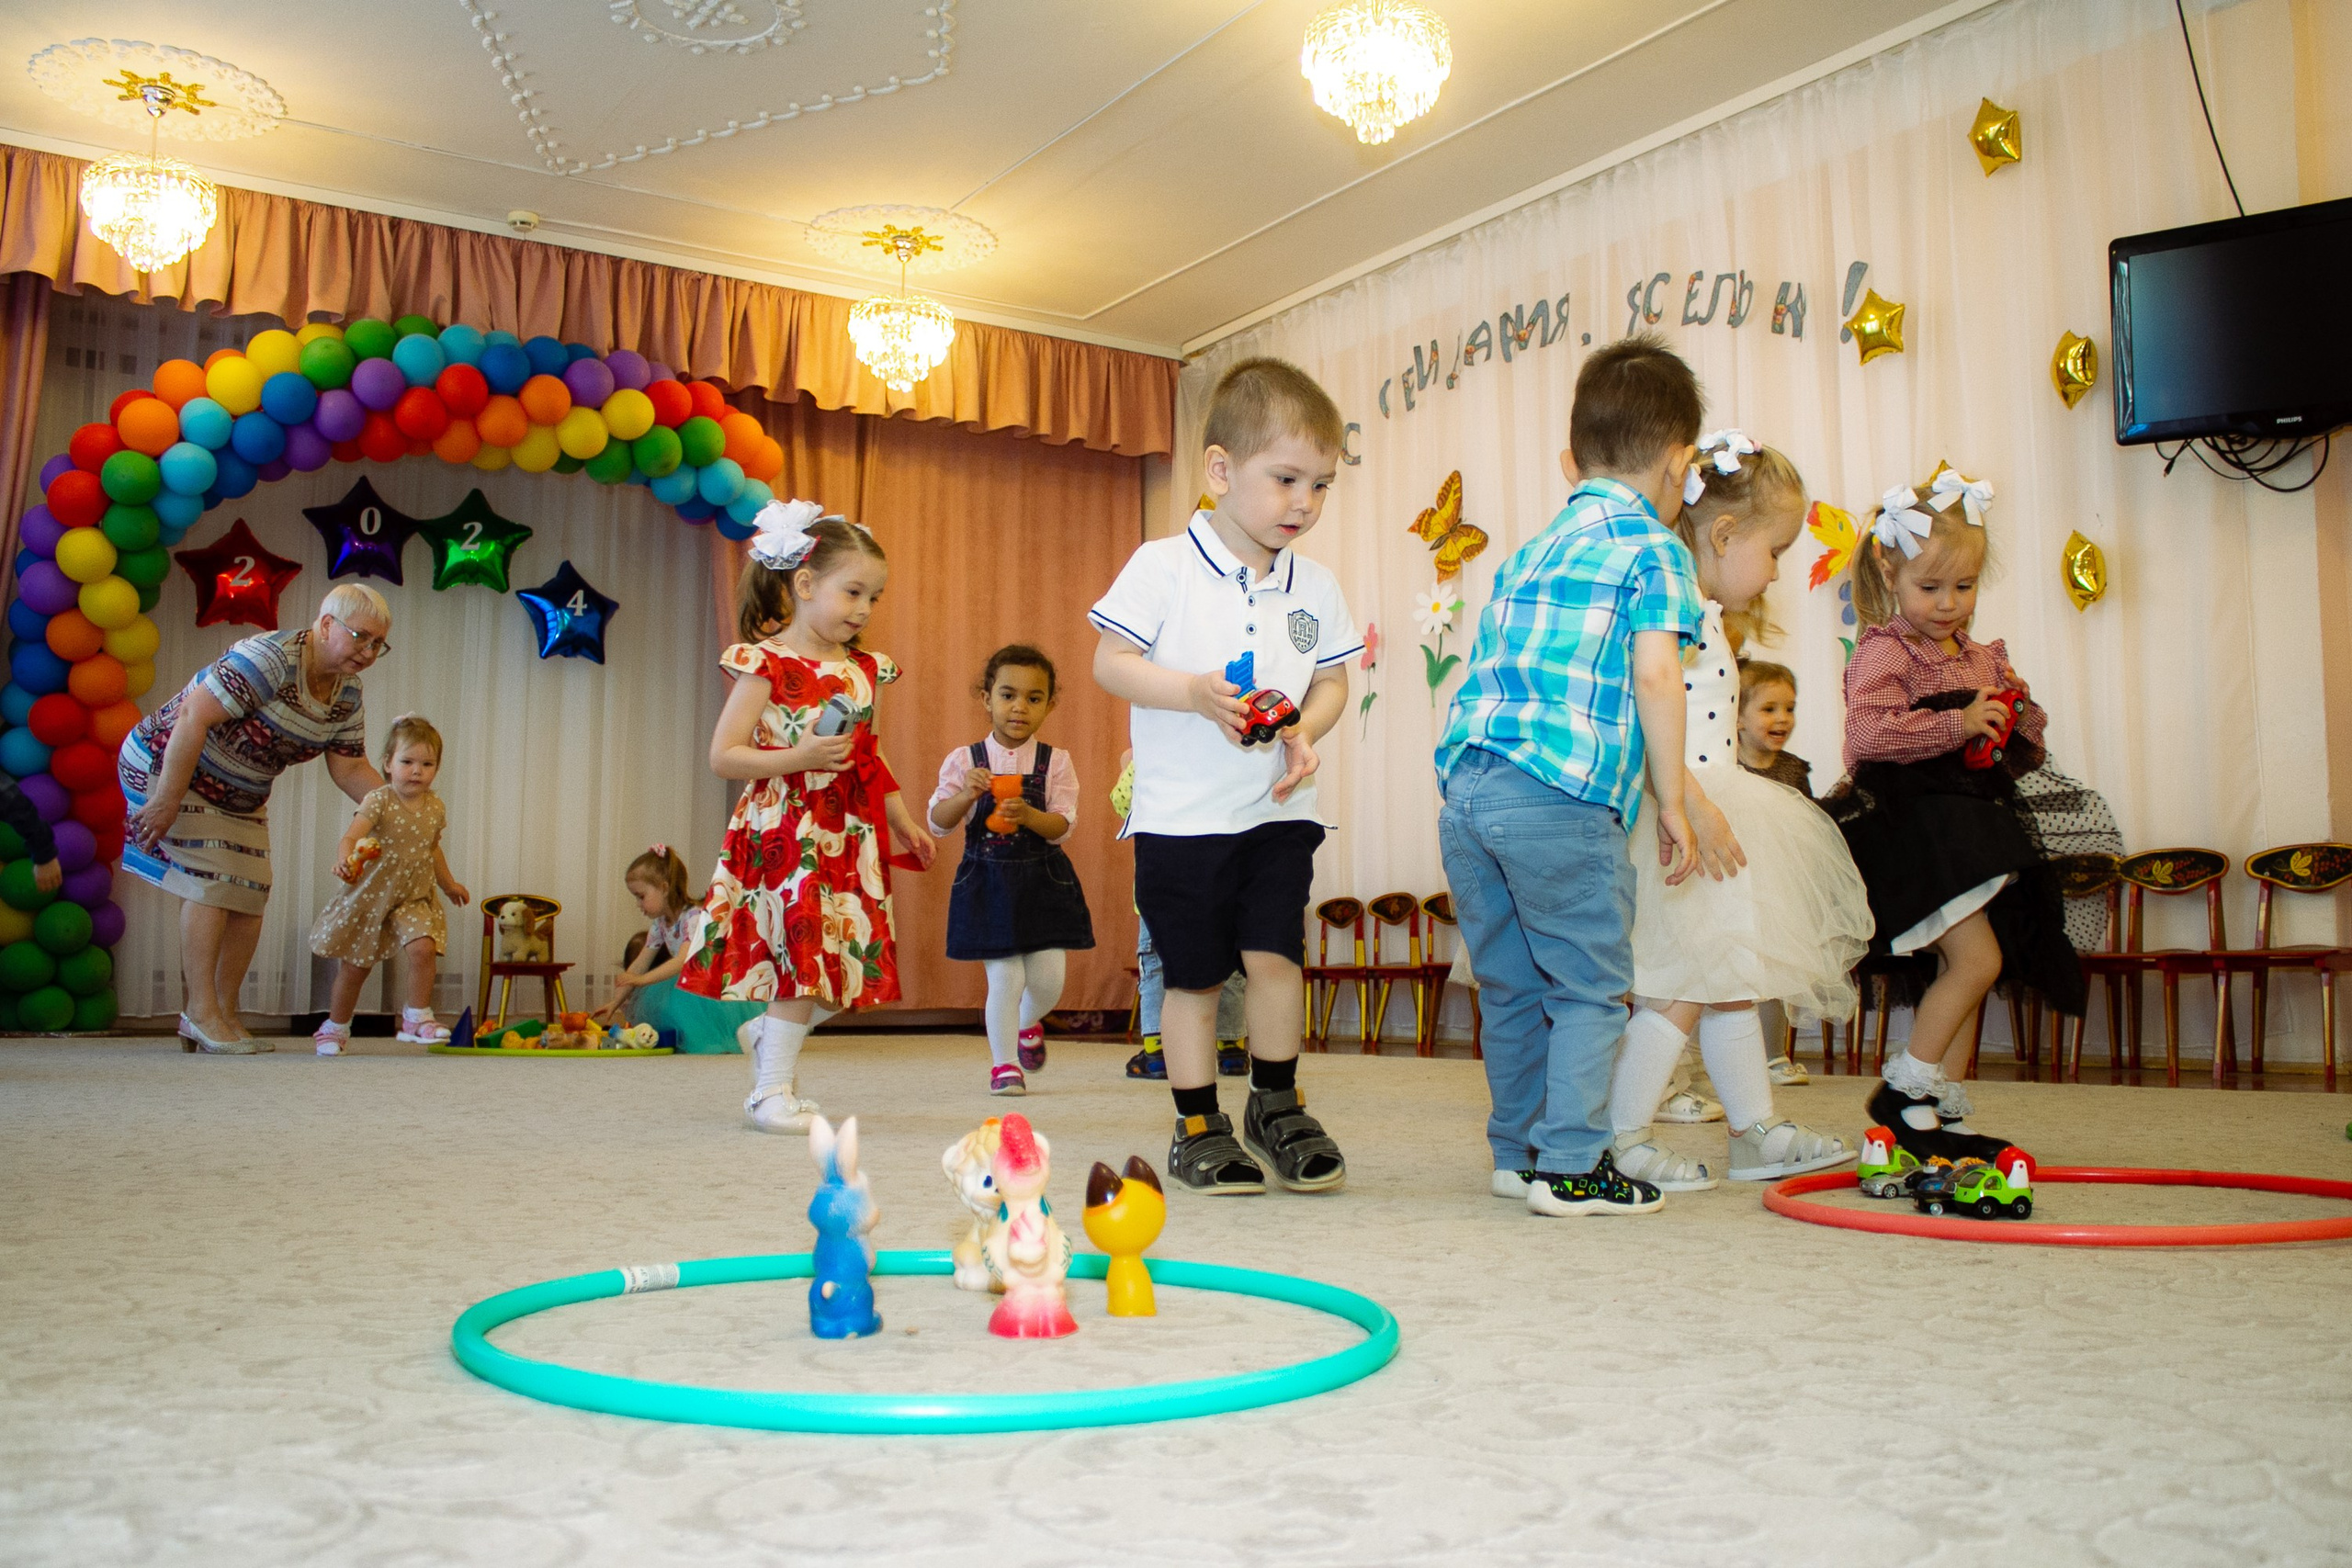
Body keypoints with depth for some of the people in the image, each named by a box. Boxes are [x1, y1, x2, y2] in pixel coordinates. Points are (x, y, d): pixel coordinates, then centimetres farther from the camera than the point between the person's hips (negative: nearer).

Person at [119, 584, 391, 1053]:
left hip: (241, 798, 8)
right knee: (210, 886, -15)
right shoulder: (271, 658, -29)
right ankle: (202, 1013, -7)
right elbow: (194, 716, -32)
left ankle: (226, 1014, 12)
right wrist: (168, 800, -32)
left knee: (251, 897, 3)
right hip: (170, 765, -8)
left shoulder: (347, 697, -3)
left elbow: (350, 768, 1)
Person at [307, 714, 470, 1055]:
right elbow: (350, 837, -30)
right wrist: (346, 861, -51)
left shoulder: (435, 808, 0)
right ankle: (335, 1027, 30)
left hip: (415, 898, 3)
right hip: (370, 895, -3)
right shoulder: (378, 801, -16)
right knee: (356, 966, 9)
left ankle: (417, 1017, -5)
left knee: (423, 948, -22)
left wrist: (448, 883, 28)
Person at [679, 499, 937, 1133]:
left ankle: (765, 1033, 35)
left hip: (848, 840, 6)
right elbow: (723, 755, -10)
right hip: (784, 834, -6)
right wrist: (798, 759, -21)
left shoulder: (864, 671, 10)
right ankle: (770, 1093, 4)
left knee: (834, 962, 8)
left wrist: (903, 822, 17)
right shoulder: (767, 665, -8)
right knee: (805, 953, -9)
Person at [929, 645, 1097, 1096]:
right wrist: (967, 795, -21)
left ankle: (1028, 1023, 35)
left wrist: (1027, 815, -27)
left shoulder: (1055, 762, -1)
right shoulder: (965, 760, -1)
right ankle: (1003, 1063, 14)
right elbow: (938, 821, -3)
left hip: (1043, 879, 1)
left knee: (1048, 977, 0)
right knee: (1004, 977, -4)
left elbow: (1063, 826, -8)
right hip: (988, 880, -1)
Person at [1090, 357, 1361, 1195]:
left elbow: (1333, 680, 12)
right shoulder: (1162, 566, -6)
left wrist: (1307, 730, -8)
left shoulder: (1316, 584, 6)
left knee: (1274, 954, -4)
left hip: (1278, 809, 3)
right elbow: (1110, 662, -6)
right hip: (1181, 812, -3)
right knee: (1193, 974, 5)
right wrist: (1193, 691, -21)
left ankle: (1276, 1105, 19)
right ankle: (1197, 1126, 19)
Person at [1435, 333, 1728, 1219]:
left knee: (1510, 986, 16)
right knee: (1590, 987, 4)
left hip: (1465, 786, 7)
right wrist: (1672, 803, -2)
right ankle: (1570, 1166, 4)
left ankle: (1517, 1151, 25)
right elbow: (1655, 678, -8)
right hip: (1562, 797, -7)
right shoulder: (1652, 549, 3)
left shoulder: (1525, 555, 23)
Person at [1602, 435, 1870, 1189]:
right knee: (1684, 990, -7)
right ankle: (1618, 1140, 2)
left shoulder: (1709, 618, 16)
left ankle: (1758, 1129, 26)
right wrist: (1696, 808, -30)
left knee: (1730, 981, 16)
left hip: (1706, 811, 11)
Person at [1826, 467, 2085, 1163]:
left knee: (1957, 969, 10)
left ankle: (1940, 1108, 18)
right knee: (1977, 958, -16)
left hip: (1971, 825, 9)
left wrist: (2019, 720, 2)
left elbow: (2020, 747, 24)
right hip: (1912, 822, -9)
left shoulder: (1982, 657, 16)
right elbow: (1866, 733, -25)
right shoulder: (1883, 650, -9)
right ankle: (1905, 1092, -3)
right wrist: (1957, 724, -26)